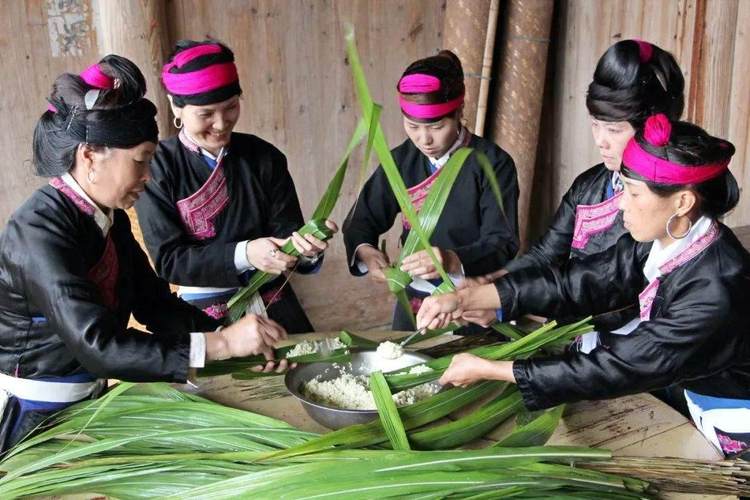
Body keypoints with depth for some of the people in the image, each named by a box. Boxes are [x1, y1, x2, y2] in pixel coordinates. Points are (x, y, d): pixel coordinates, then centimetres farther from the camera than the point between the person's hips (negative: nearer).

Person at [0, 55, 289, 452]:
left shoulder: (110, 220, -2)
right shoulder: (39, 232, -27)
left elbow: (156, 306, 1)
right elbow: (98, 345, -34)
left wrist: (247, 341, -12)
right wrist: (221, 344, -35)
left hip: (88, 400, 8)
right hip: (33, 418, -8)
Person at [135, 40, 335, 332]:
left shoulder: (264, 157, -2)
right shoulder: (156, 167, -10)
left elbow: (287, 230, -4)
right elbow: (168, 258, -14)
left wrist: (306, 248, -27)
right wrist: (243, 255, -26)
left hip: (274, 305, 3)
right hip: (203, 315, -2)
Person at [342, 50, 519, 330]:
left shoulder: (493, 163, -8)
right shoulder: (402, 160, 5)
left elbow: (502, 245, -14)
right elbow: (361, 220, 7)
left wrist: (452, 261, -33)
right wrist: (365, 252, -15)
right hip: (414, 305, 3)